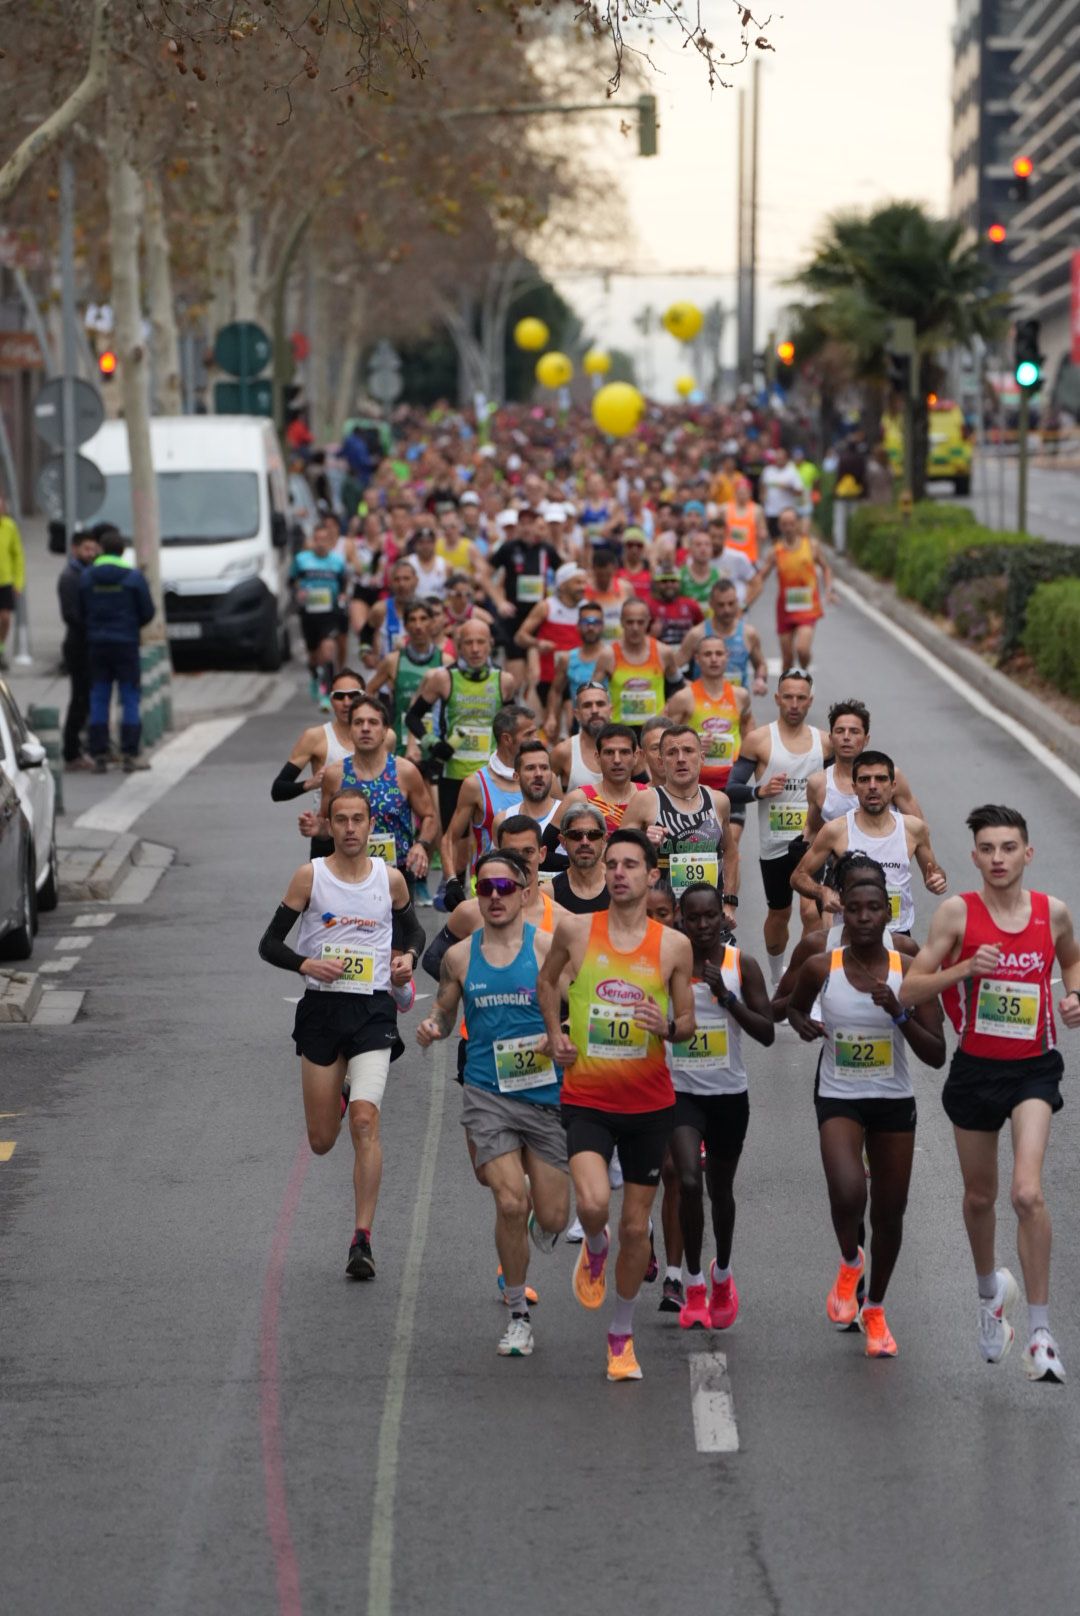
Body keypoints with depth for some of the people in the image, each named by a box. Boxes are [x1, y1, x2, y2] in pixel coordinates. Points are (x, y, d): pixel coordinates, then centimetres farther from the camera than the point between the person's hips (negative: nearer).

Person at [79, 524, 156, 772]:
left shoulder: (86, 577, 0)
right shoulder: (134, 577, -7)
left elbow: (79, 612, 2)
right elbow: (148, 612, -3)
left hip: (96, 643, 2)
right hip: (126, 643, -2)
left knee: (98, 699, 7)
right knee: (130, 699, 3)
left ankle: (99, 754, 4)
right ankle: (130, 754, -1)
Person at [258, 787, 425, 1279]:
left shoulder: (390, 879, 4)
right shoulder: (310, 876, -1)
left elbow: (412, 928, 23)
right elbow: (270, 943, 1)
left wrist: (408, 956, 2)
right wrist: (306, 964, -17)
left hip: (373, 1012, 0)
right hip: (321, 1009, 1)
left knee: (365, 1120, -18)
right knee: (321, 1141, 7)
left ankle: (362, 1240, -16)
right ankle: (340, 1096, 47)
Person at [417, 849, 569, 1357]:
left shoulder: (548, 948, -3)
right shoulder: (459, 956, 5)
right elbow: (445, 1013, 19)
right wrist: (432, 1027, -4)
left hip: (545, 1091, -1)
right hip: (488, 1092, 1)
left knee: (551, 1217, 1)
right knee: (511, 1203, -14)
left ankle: (539, 1230, 42)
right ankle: (518, 1314, 5)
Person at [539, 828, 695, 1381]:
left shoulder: (674, 945, -2)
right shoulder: (575, 930, -2)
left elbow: (688, 1021, 7)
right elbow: (547, 980, 18)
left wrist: (667, 1027, -15)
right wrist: (554, 1033, 4)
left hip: (649, 1104, 1)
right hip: (586, 1099, -1)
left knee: (636, 1227, 8)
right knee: (593, 1203, -24)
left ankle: (622, 1334, 27)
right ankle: (594, 1249, 14)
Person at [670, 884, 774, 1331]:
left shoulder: (742, 966, -3)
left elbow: (767, 1034, -7)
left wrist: (726, 995, -18)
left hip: (729, 1093, 2)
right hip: (680, 1090, -2)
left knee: (721, 1189, 16)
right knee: (688, 1181, -20)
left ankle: (722, 1276, 40)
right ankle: (694, 1286, -8)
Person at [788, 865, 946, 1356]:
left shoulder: (909, 972, -9)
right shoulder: (820, 968, -8)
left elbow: (936, 1055, -9)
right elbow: (794, 1006, 15)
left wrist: (898, 1013, -24)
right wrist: (802, 1023, -8)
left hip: (894, 1101, 2)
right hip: (839, 1099, -2)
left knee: (889, 1213, 10)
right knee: (847, 1192, -26)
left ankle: (874, 1310, 34)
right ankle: (849, 1264, 8)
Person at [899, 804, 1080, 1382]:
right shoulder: (958, 912, -8)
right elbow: (909, 991, -8)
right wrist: (965, 968, -23)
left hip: (1033, 1071, -1)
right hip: (975, 1069, 1)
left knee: (1028, 1192, -19)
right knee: (980, 1197, 17)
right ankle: (991, 1288, 48)